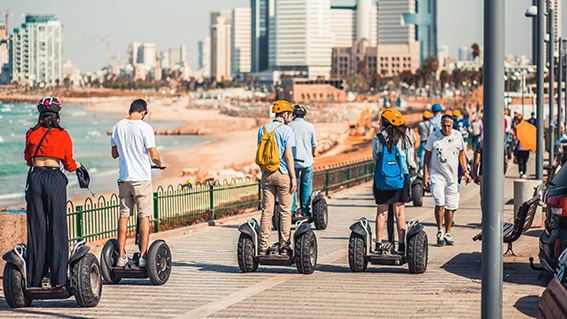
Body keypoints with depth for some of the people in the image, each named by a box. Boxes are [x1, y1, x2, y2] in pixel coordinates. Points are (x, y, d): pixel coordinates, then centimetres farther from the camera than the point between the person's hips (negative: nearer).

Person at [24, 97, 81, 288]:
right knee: (57, 227, 2)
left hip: (35, 177, 2)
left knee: (36, 227, 6)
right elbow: (69, 164, 7)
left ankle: (35, 278, 8)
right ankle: (58, 278, 1)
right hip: (55, 177, -2)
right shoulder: (63, 135, 0)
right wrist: (76, 165, 29)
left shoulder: (31, 134, 6)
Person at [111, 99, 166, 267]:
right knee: (144, 217, 1)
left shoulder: (117, 127, 4)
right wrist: (160, 164, 9)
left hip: (124, 178, 5)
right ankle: (143, 256, 0)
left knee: (124, 216, 10)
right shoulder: (145, 128, -12)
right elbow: (153, 156, -12)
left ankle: (121, 256, 11)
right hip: (142, 178, -5)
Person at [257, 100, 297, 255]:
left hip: (267, 174, 5)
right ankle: (284, 247, 2)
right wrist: (293, 177, -9)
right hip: (282, 174, -5)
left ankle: (263, 246, 6)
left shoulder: (262, 130, 8)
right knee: (285, 212, 2)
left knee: (266, 211, 7)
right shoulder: (286, 130, -8)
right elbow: (288, 155, -12)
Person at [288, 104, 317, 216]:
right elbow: (314, 144, 6)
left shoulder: (289, 126, 0)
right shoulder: (310, 126, 0)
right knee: (306, 185, 8)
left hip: (293, 160, 0)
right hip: (307, 160, 0)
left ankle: (291, 209, 6)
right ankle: (305, 210, 9)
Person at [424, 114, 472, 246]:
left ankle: (447, 234, 14)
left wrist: (465, 171, 9)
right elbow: (427, 156, 1)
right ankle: (440, 232, -1)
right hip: (436, 175, -3)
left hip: (452, 176, 3)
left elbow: (461, 153, 16)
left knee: (450, 206, 4)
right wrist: (425, 175, -3)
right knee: (439, 204, -14)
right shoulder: (433, 136, -4)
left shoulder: (457, 136, 4)